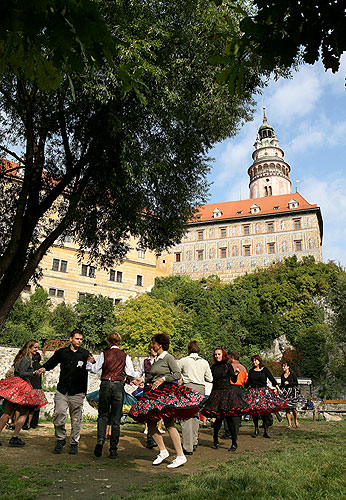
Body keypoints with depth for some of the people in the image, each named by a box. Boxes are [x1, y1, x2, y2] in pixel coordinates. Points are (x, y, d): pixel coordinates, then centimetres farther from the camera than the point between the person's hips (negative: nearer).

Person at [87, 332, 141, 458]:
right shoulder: (125, 356, 3)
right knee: (116, 419, 8)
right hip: (118, 386, 1)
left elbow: (95, 369, 2)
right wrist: (136, 378, 22)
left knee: (102, 415, 13)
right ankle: (113, 450, 12)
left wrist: (89, 363, 22)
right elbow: (131, 372, 1)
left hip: (105, 385, 0)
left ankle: (100, 441, -8)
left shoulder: (104, 354, 1)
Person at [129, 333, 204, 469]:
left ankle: (180, 456, -3)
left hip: (167, 391, -8)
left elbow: (178, 374, -14)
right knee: (150, 422, 5)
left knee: (169, 424, -10)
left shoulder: (168, 357, -7)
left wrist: (163, 379, -17)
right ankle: (163, 451, 17)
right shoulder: (156, 359, 16)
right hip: (156, 393, 8)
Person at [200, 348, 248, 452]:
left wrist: (236, 374, -18)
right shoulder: (213, 367, 9)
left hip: (227, 392, -2)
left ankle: (234, 443, 6)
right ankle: (215, 440, 23)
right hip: (216, 393, 2)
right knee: (218, 418, -2)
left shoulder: (228, 365, 1)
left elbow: (234, 380, -1)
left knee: (228, 417, -7)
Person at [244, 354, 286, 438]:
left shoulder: (265, 369, 3)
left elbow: (272, 379, 2)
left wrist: (278, 388, -4)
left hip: (264, 391, -2)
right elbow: (248, 382, 17)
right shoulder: (251, 371, 10)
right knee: (254, 411, 0)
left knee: (265, 411, -7)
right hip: (253, 392, 2)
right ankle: (256, 430, 15)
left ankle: (266, 431, 3)